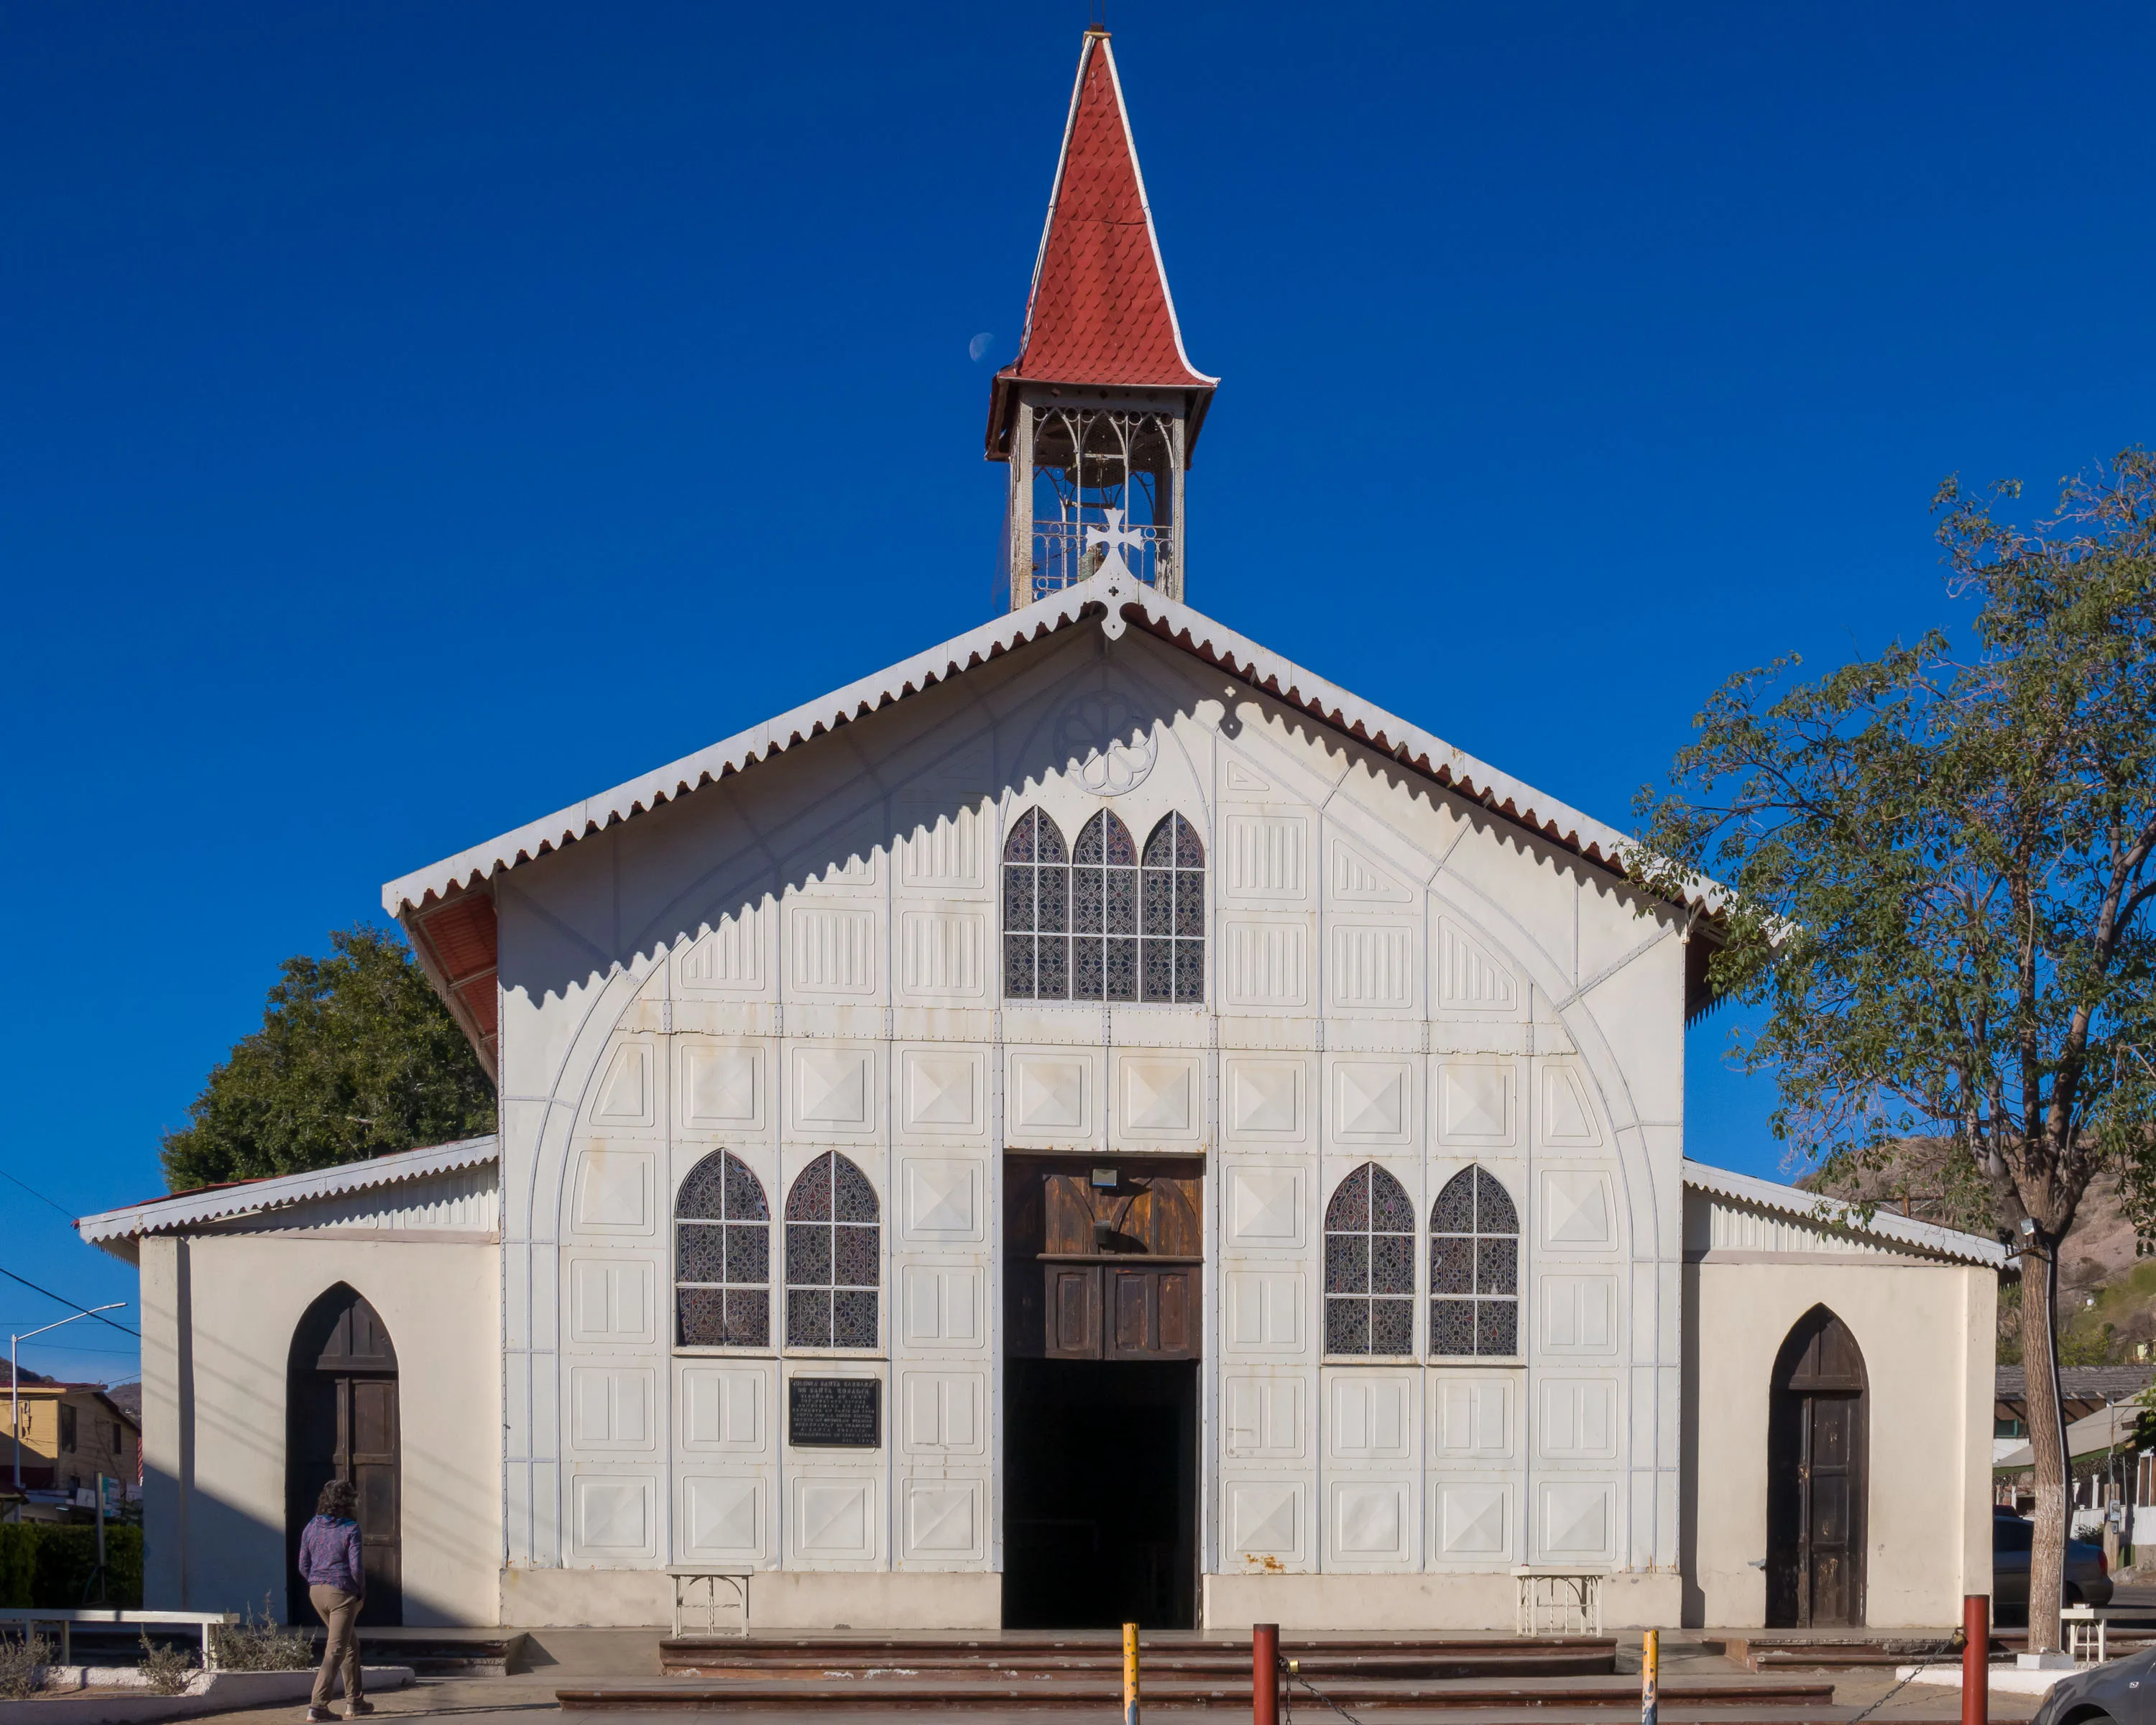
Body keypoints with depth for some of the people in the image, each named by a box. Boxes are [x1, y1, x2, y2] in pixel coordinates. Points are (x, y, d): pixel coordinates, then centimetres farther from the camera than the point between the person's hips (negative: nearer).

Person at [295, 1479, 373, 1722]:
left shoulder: (312, 1527, 5)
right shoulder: (350, 1529, -12)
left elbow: (303, 1565, 7)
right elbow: (356, 1567, -14)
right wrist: (361, 1594, 0)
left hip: (317, 1592, 7)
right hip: (342, 1593, -7)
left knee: (351, 1643, 21)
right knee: (335, 1650, -3)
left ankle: (354, 1701, 25)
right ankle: (317, 1706, -11)